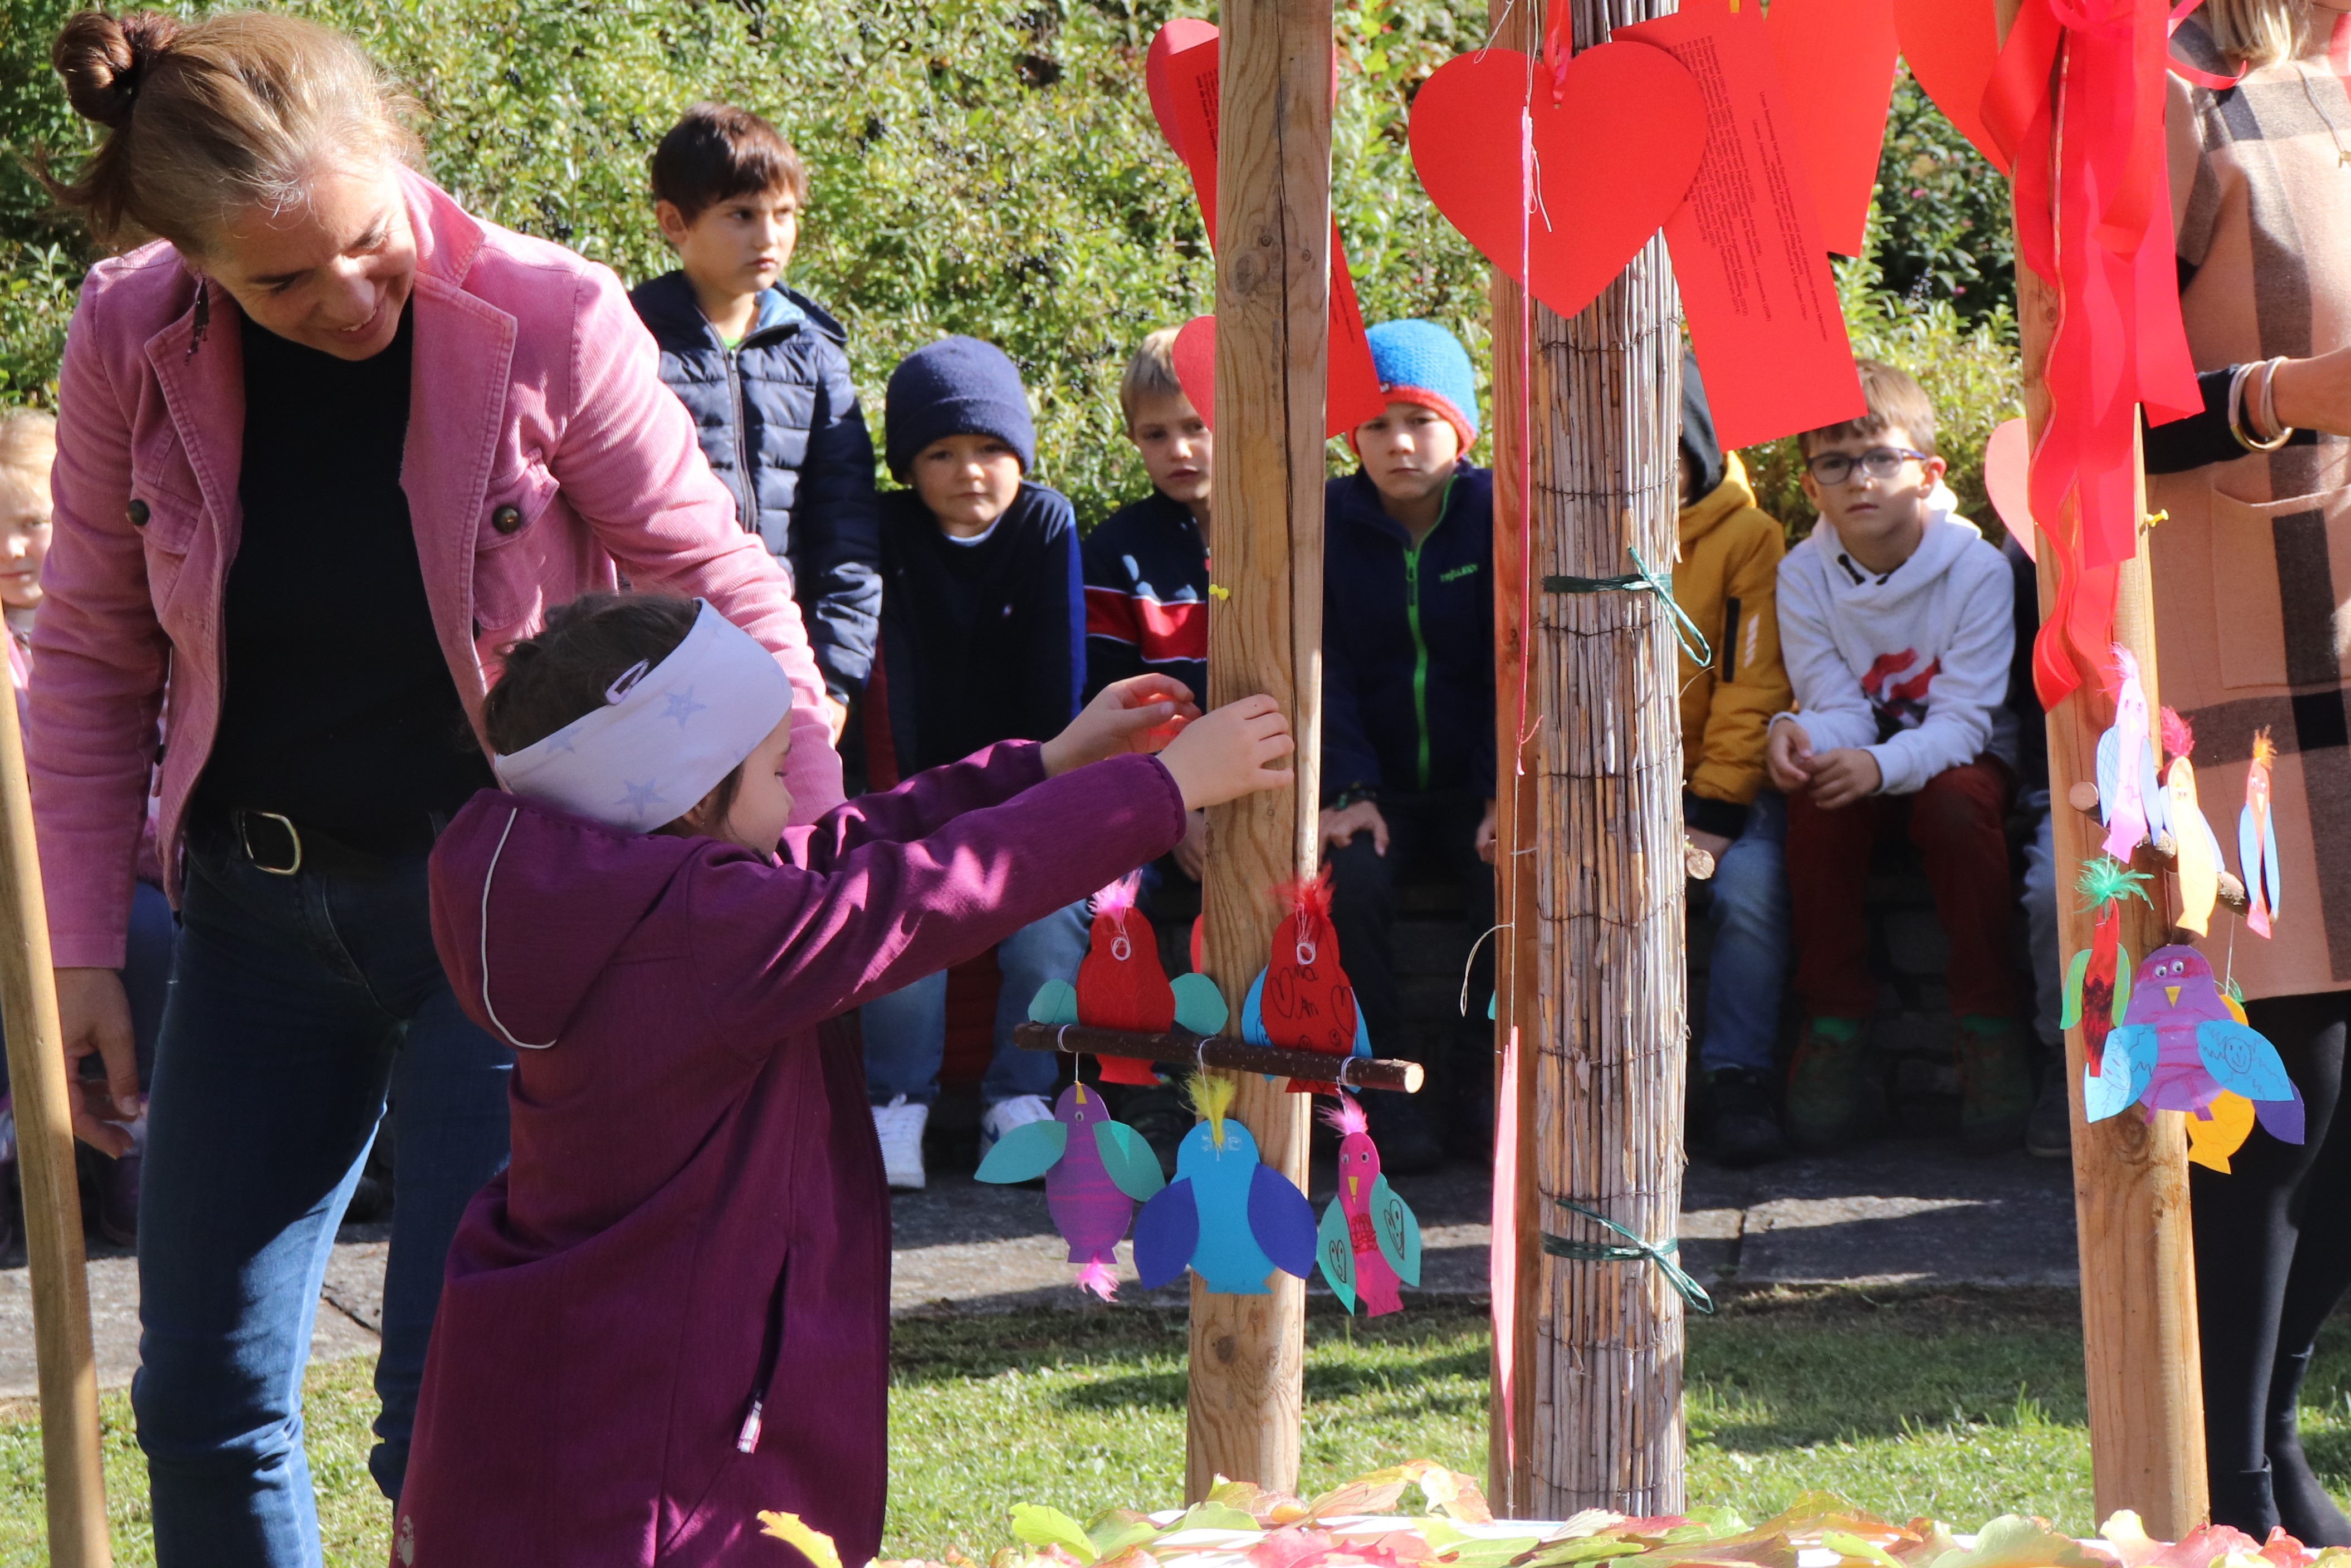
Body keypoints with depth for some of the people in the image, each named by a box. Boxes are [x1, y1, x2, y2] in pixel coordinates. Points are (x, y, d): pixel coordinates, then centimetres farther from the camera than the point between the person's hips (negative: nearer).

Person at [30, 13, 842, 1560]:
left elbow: (722, 591, -8)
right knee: (204, 1403, 8)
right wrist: (82, 951, 0)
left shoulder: (550, 322, -17)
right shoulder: (131, 343, -9)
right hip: (262, 910, 4)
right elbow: (92, 653, 3)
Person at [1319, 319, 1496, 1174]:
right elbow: (1327, 672, -1)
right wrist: (1346, 792, -15)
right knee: (1349, 883, -31)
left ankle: (1476, 1086, -11)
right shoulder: (1327, 524, 1)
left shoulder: (1499, 516, 0)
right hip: (1373, 783, 0)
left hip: (1475, 783, 0)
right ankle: (1383, 1091, -17)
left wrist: (1509, 794, -15)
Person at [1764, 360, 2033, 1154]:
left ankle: (1988, 1028, -22)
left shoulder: (1975, 568, -16)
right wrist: (1797, 733, -38)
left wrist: (1883, 765, -42)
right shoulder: (1804, 576, -8)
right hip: (1863, 761, 2)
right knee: (1817, 800, -31)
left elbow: (1962, 721, -21)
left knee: (1958, 801, -35)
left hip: (1961, 760, -2)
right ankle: (1834, 1029, -21)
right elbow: (1842, 710, -13)